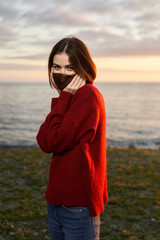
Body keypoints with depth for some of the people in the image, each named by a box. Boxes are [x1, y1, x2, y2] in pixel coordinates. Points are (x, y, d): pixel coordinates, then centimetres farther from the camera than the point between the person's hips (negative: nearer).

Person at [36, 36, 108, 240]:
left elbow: (57, 142, -22)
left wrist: (63, 98, -15)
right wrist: (62, 98, -6)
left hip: (78, 202, -8)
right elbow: (44, 143, -2)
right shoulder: (70, 98, 10)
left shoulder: (88, 95, -16)